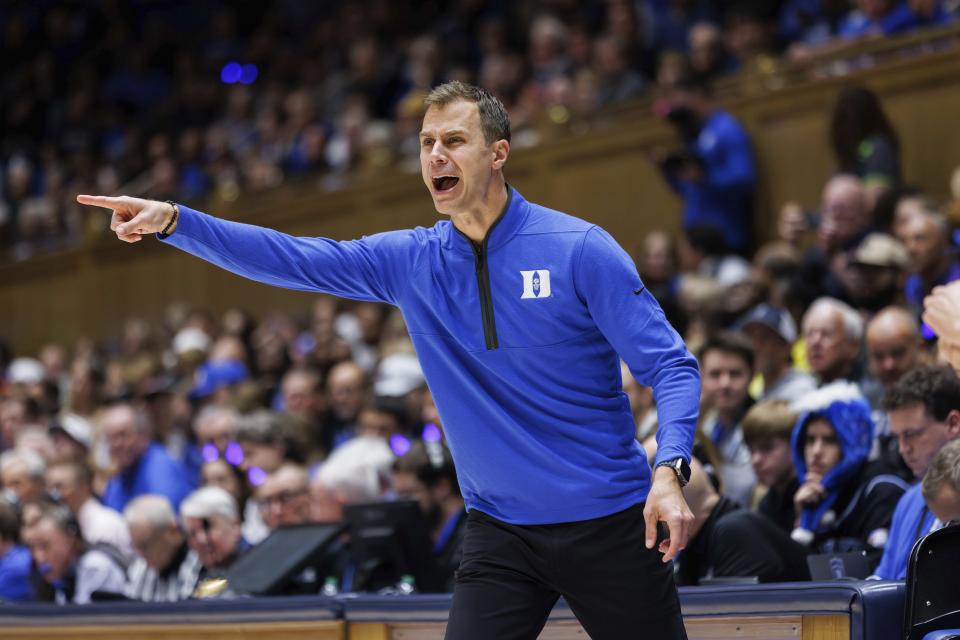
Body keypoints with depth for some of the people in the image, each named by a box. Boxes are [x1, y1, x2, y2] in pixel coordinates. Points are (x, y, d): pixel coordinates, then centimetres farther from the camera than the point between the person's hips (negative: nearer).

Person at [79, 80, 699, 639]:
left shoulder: (581, 249, -10)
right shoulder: (410, 261, 2)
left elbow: (671, 365, -9)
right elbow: (293, 259, -2)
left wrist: (669, 469, -24)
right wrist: (172, 220, -14)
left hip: (610, 525, -3)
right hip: (500, 535, 3)